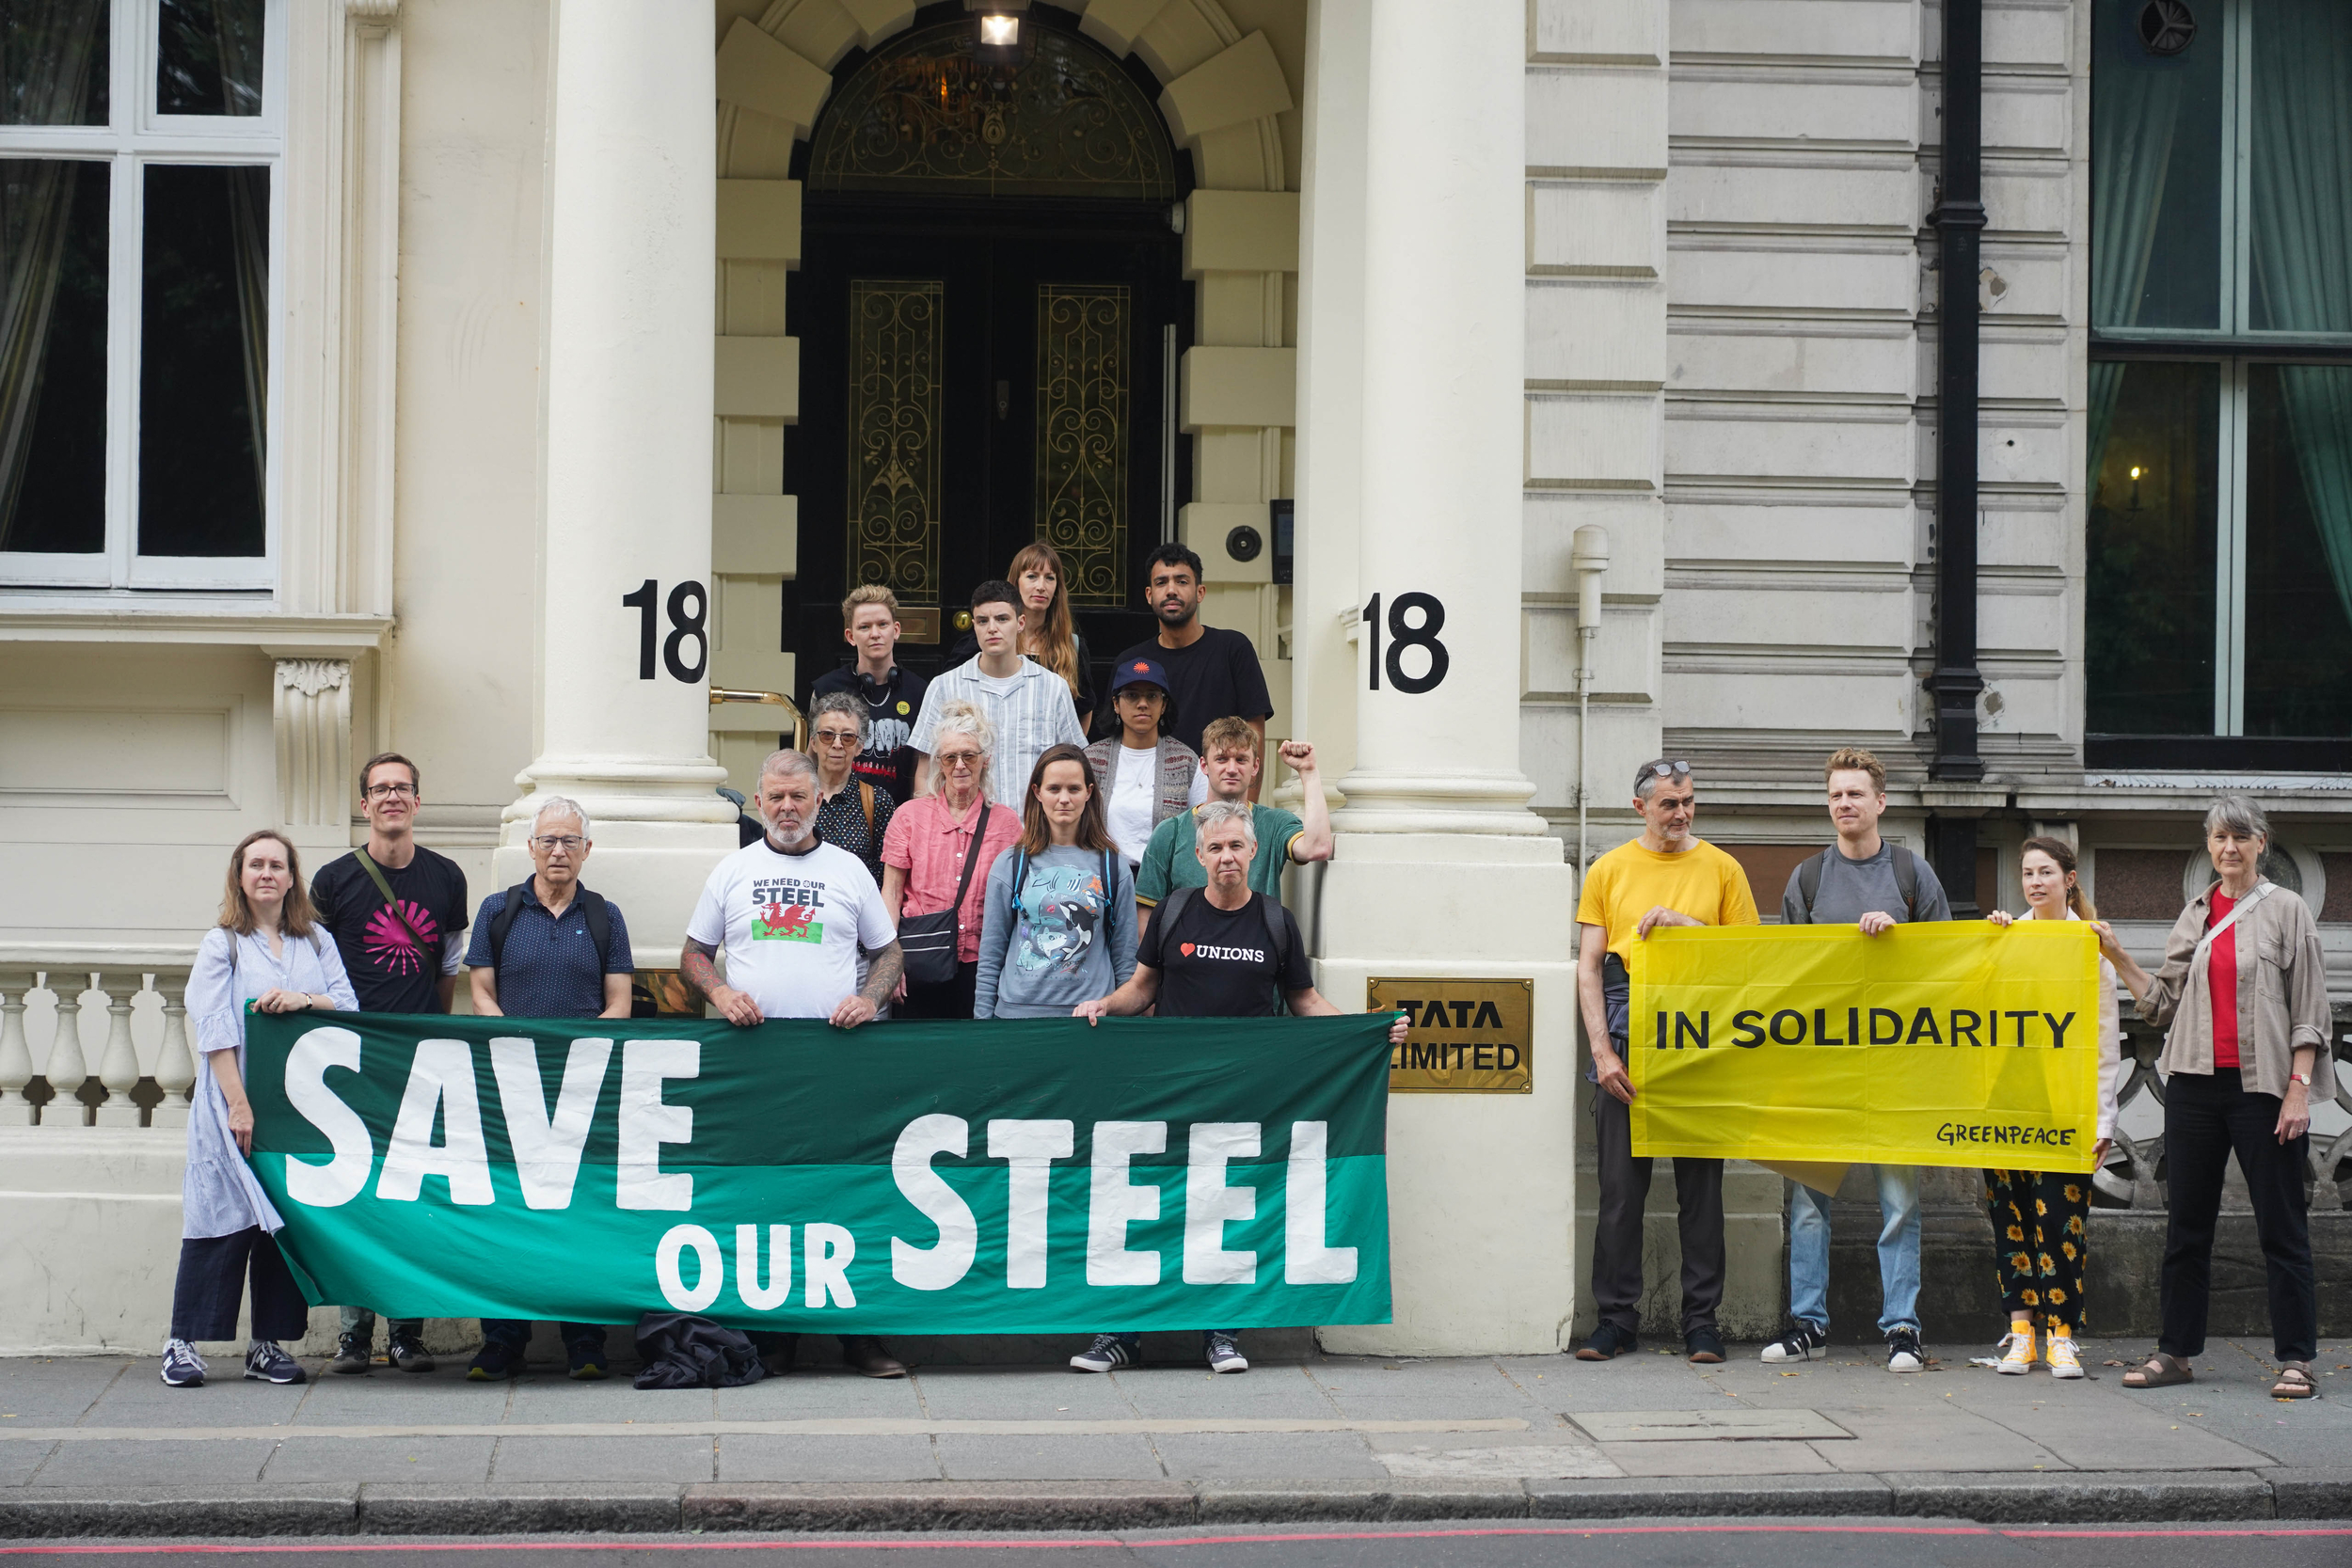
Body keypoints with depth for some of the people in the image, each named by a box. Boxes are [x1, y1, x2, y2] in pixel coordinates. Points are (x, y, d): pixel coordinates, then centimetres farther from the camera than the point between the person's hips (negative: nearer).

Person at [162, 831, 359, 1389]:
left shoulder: (318, 943, 14)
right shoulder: (221, 945, 3)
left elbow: (349, 1007, 6)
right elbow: (214, 1031, -5)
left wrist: (303, 999, -14)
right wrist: (239, 1105, -14)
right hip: (236, 1102, -3)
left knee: (289, 1219, 2)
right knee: (226, 1217, -6)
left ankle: (269, 1344, 8)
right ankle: (184, 1342, -1)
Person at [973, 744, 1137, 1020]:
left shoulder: (1113, 867, 7)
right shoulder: (1009, 865, 6)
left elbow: (1125, 959, 9)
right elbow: (990, 957, 8)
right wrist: (982, 1018, 3)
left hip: (1091, 1017, 0)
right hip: (1018, 1010, 0)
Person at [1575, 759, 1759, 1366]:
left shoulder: (1721, 869, 9)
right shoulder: (1609, 870, 9)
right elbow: (1588, 967, 5)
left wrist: (1685, 924, -7)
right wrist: (1602, 1049, -5)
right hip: (1627, 1033, 0)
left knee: (1701, 1184, 2)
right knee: (1621, 1184, 0)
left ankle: (1701, 1319, 8)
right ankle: (1616, 1317, 7)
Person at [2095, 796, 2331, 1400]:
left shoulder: (2286, 910, 1)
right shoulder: (2195, 916, 14)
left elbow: (2308, 1009, -2)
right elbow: (2166, 1003, 15)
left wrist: (2299, 1087, -10)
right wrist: (2118, 958, 7)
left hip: (2263, 1084, -5)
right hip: (2194, 1083, 5)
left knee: (2281, 1226, -2)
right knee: (2187, 1224, 8)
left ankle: (2295, 1359, 3)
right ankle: (2175, 1351, 14)